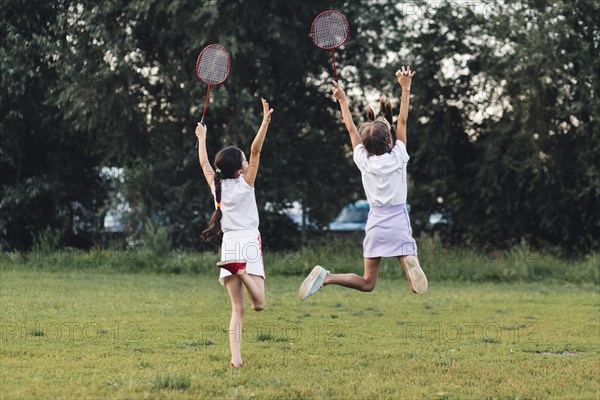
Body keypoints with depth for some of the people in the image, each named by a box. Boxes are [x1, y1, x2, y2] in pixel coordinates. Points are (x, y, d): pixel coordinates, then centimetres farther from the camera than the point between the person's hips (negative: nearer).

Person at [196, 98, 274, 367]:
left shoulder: (216, 186, 9)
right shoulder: (245, 183, -2)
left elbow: (204, 163, 25)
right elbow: (256, 151, -7)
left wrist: (201, 138, 38)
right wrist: (265, 122, -6)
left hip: (228, 245, 5)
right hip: (248, 244, -5)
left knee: (237, 309, 3)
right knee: (259, 304, -10)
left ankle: (235, 357, -11)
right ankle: (244, 274, -39)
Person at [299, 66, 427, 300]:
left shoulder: (364, 161, -1)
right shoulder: (397, 157, -6)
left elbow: (351, 129, 12)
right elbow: (403, 120, 2)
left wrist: (343, 101, 25)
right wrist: (405, 88, 9)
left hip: (375, 223, 3)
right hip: (398, 224, -3)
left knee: (367, 283, 9)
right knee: (417, 287, -7)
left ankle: (325, 277, -14)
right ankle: (409, 262, -39)